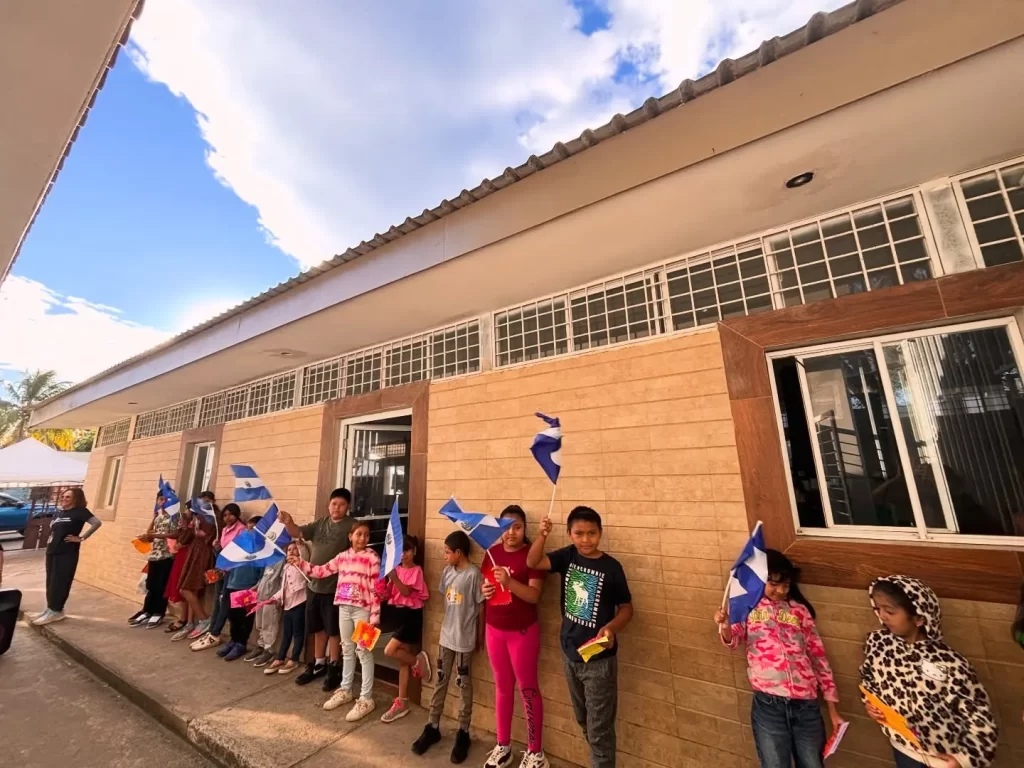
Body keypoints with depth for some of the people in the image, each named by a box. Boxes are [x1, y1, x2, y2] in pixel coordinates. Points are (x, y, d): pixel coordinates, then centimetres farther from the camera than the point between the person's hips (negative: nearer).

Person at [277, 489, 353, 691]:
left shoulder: (351, 526, -13)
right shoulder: (320, 523, 6)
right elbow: (298, 533, 0)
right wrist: (288, 522, -20)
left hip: (335, 587, -6)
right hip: (314, 584, 6)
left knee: (333, 629, 7)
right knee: (318, 628, 20)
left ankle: (334, 668, 24)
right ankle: (318, 664, 37)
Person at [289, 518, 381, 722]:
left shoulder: (372, 558, -14)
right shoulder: (342, 556, 4)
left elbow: (375, 589, -14)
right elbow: (321, 571, 9)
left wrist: (374, 617, -15)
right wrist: (299, 563, 1)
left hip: (362, 609, -5)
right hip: (344, 607, 6)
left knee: (364, 652, 3)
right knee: (347, 650, 20)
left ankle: (366, 698, 15)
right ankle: (345, 690, 38)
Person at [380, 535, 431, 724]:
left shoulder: (416, 570, -13)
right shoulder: (397, 569, 6)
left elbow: (406, 592, -22)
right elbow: (388, 594, 4)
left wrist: (394, 577, -32)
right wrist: (386, 579, -15)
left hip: (411, 614, -6)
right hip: (399, 613, 7)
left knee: (390, 651, -15)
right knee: (403, 659, 11)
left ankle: (418, 661, 9)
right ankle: (402, 703, 21)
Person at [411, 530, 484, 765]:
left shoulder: (473, 574, -20)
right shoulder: (447, 571, 0)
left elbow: (481, 606, -13)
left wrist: (480, 635, -7)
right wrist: (446, 625, 10)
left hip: (465, 639, -5)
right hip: (446, 636, 6)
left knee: (464, 685, 10)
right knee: (440, 682, 17)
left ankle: (463, 733, 27)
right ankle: (432, 727, 33)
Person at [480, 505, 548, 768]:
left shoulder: (532, 554, -16)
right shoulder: (492, 553, -1)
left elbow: (534, 595, -22)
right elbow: (485, 586, 11)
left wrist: (509, 582, -36)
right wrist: (484, 590, -12)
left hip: (523, 632, -4)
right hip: (494, 630, 5)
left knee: (527, 688, 9)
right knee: (502, 687, 18)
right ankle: (503, 746, 36)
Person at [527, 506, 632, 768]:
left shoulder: (611, 567, -19)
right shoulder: (568, 556, -9)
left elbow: (626, 608, -9)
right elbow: (533, 562, -16)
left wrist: (610, 628, -28)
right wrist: (543, 535, -33)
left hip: (599, 659, -5)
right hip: (569, 653, 5)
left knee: (599, 728, 9)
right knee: (583, 721, 25)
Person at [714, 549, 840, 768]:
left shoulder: (799, 609, 9)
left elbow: (818, 655, 12)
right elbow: (733, 640, -9)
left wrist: (832, 708, 10)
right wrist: (725, 627, -34)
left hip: (805, 703, 3)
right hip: (768, 703, -2)